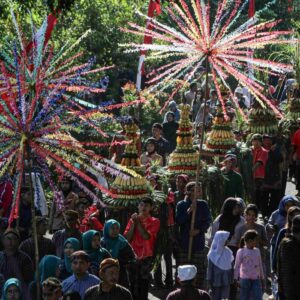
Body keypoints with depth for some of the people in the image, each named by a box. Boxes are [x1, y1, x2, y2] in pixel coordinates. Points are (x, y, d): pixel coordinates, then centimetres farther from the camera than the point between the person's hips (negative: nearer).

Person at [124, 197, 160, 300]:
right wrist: (133, 223, -9)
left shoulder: (154, 221, -1)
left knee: (143, 285, -6)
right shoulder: (133, 219, 9)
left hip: (146, 258, -3)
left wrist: (138, 222, -16)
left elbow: (146, 236, -16)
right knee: (132, 285, 6)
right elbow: (127, 238, -1)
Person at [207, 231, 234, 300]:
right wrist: (210, 281, -7)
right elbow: (210, 268, -5)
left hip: (226, 281, 3)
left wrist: (231, 279, 7)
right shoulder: (213, 253, -8)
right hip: (216, 281, -3)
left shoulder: (228, 252, 2)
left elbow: (231, 267, 7)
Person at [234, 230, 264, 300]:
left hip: (256, 279, 4)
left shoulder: (257, 251, 10)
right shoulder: (241, 251, -5)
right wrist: (236, 279, -5)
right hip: (245, 279, -4)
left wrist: (262, 279, 17)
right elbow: (237, 266, -3)